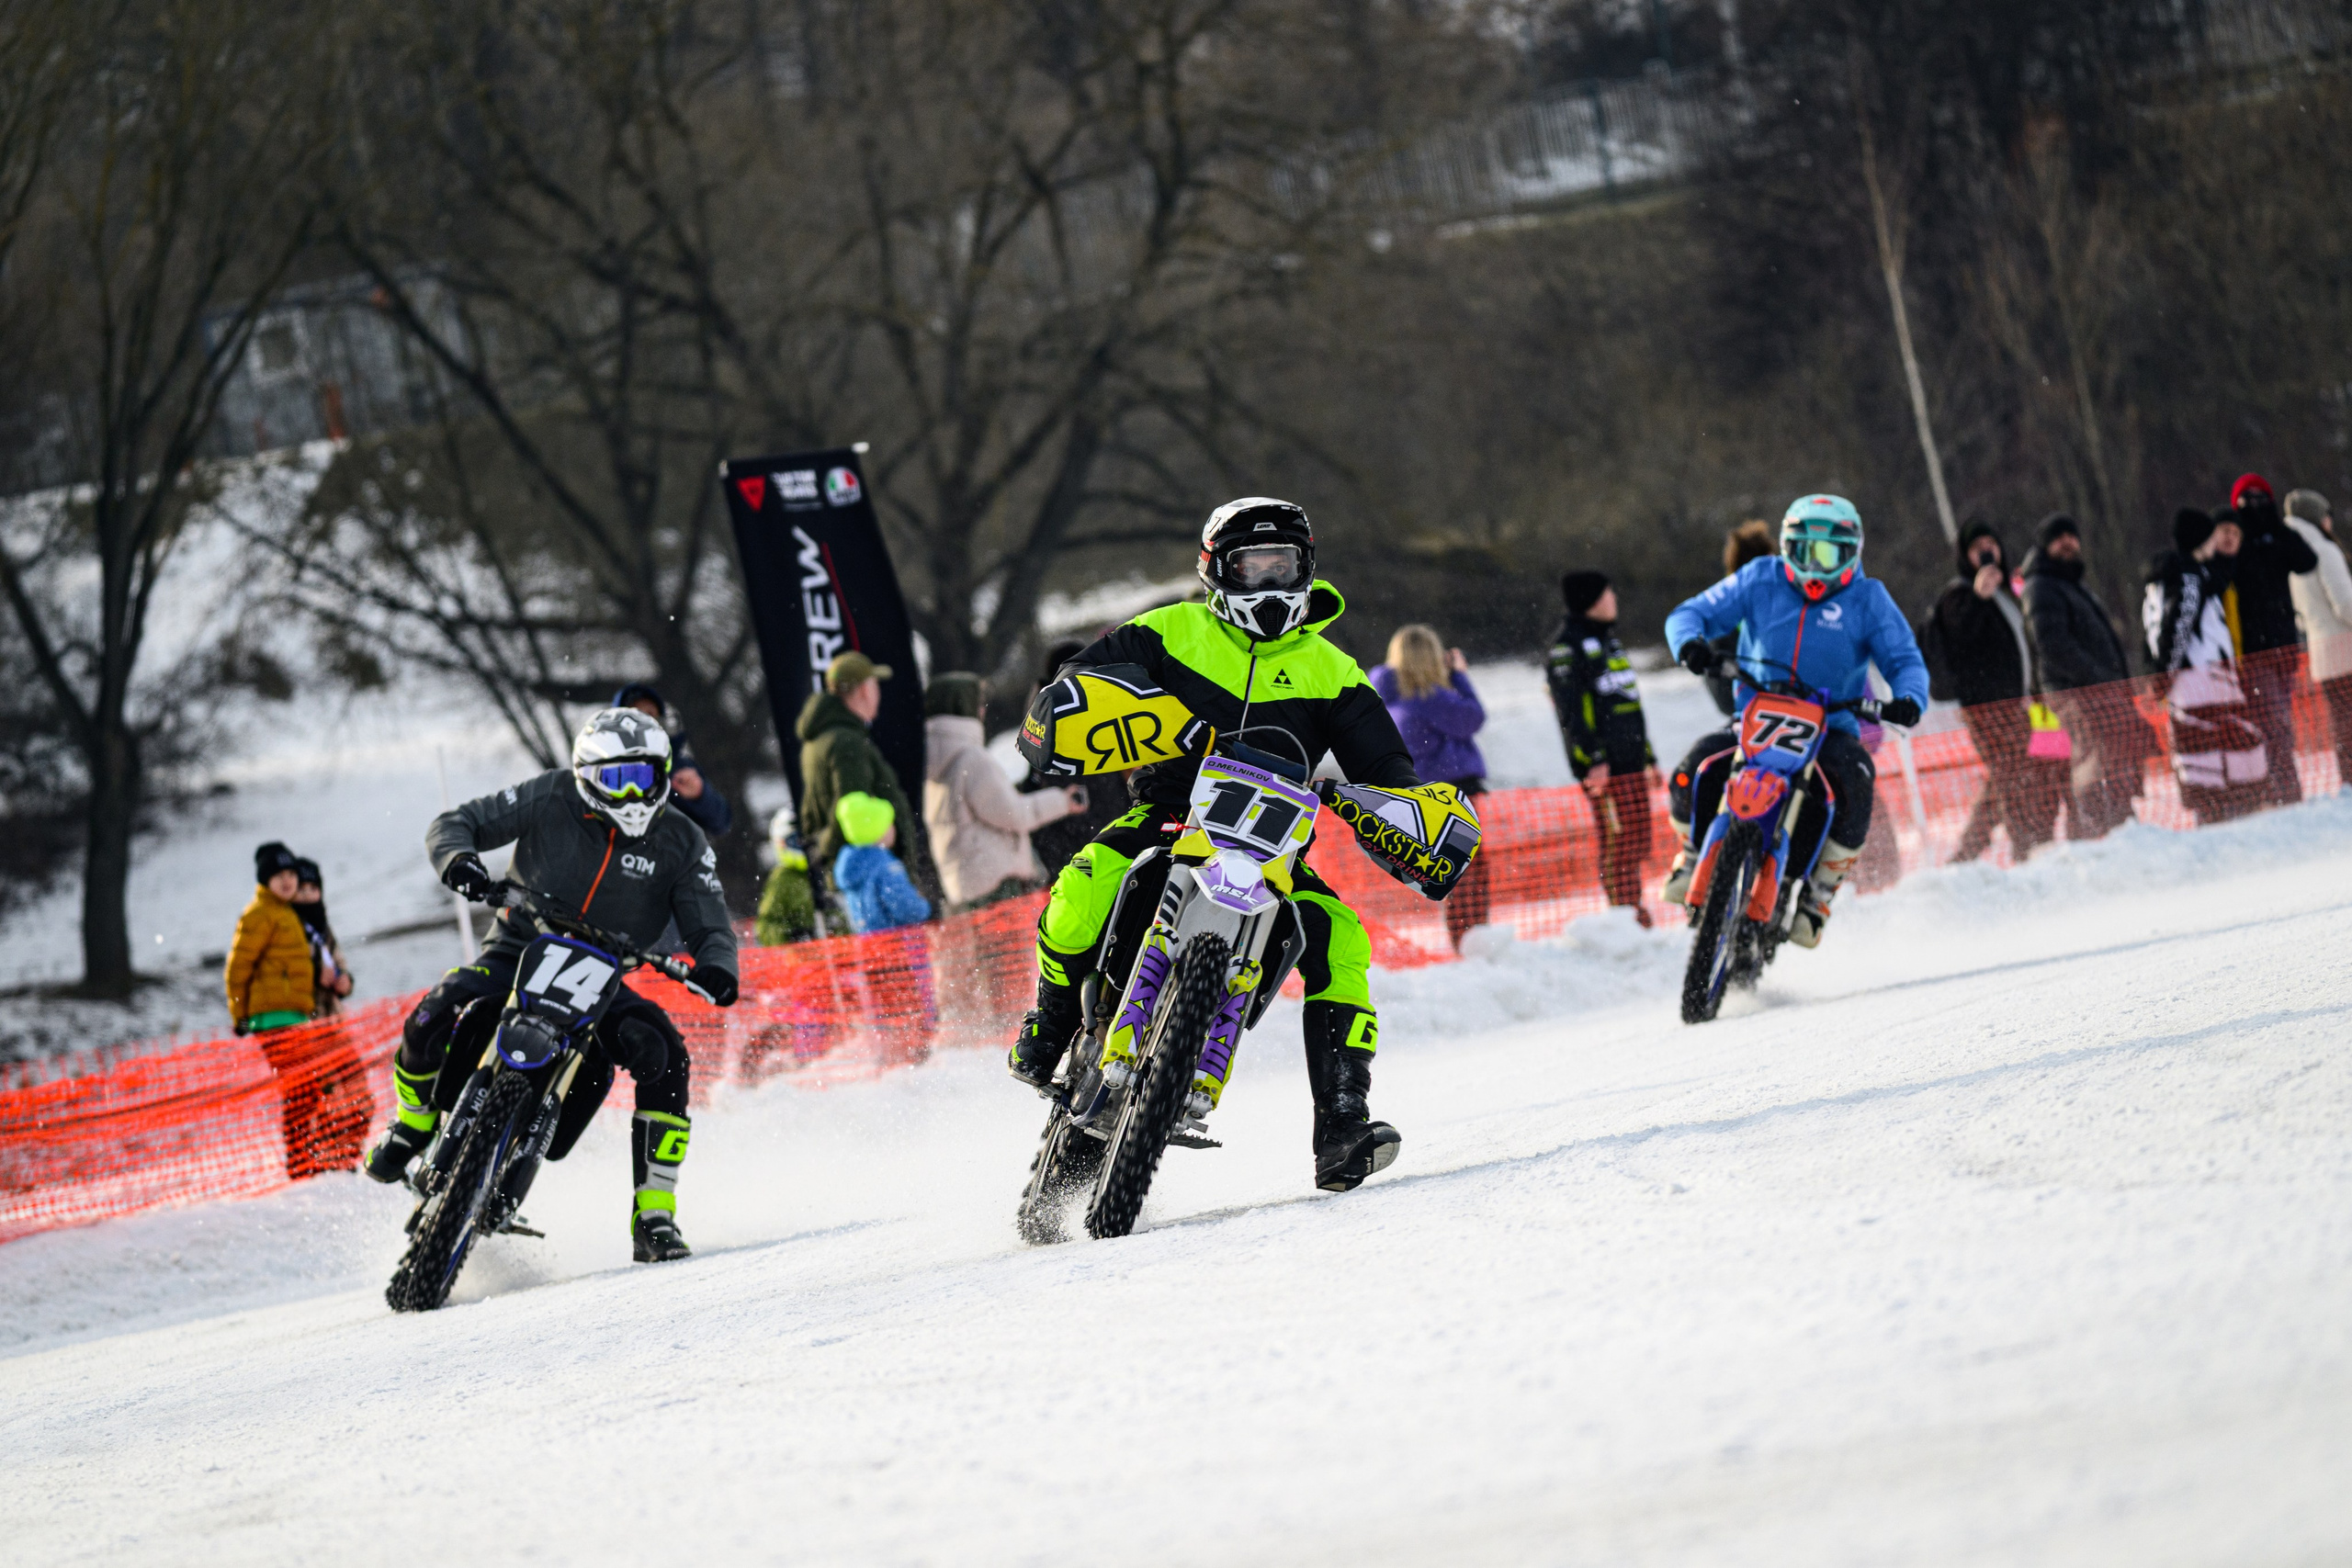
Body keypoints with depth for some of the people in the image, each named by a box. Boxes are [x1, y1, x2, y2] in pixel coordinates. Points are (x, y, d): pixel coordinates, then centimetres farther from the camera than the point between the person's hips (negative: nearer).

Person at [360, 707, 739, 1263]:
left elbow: (710, 927, -1)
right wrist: (458, 858, -28)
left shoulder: (682, 842, -2)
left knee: (664, 1057, -25)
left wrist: (716, 967, -26)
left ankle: (654, 1217, -17)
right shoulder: (550, 798, -6)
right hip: (520, 950, -1)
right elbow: (454, 823, -3)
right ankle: (412, 1127, 8)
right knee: (432, 1022, -27)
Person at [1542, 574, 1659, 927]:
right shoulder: (1567, 645, -6)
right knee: (1618, 844, -12)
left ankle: (1637, 920, 14)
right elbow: (1571, 709, -14)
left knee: (1637, 845, 9)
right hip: (1603, 764, -9)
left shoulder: (1608, 640, 23)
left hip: (1631, 762, 9)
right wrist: (1593, 759, -22)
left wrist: (1649, 756, 28)